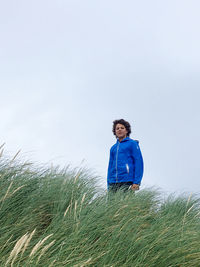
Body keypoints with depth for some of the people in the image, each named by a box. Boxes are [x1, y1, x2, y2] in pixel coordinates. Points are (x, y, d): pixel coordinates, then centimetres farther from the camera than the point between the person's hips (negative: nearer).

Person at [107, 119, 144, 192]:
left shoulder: (132, 143, 4)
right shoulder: (113, 148, 20)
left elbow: (139, 163, -4)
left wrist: (136, 183, -13)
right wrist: (109, 185, 13)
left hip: (127, 182, -5)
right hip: (113, 183, 5)